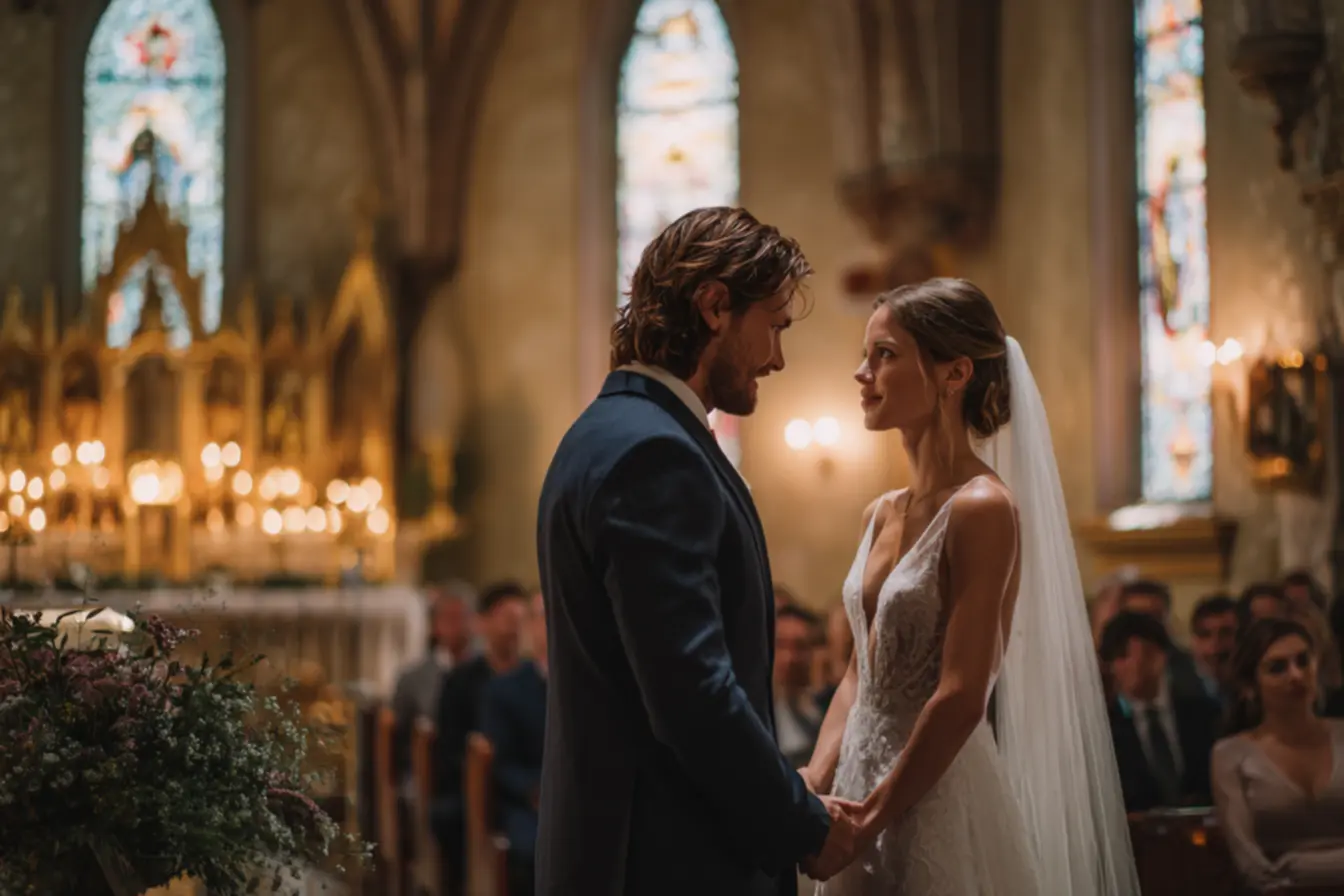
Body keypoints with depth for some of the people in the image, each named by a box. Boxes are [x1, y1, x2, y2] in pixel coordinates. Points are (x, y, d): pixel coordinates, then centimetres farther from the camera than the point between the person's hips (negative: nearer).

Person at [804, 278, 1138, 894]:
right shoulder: (881, 516, 9)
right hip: (864, 786, 8)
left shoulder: (984, 509, -15)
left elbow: (961, 696, -20)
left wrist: (869, 821, -16)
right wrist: (816, 781, -2)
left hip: (940, 804, -8)